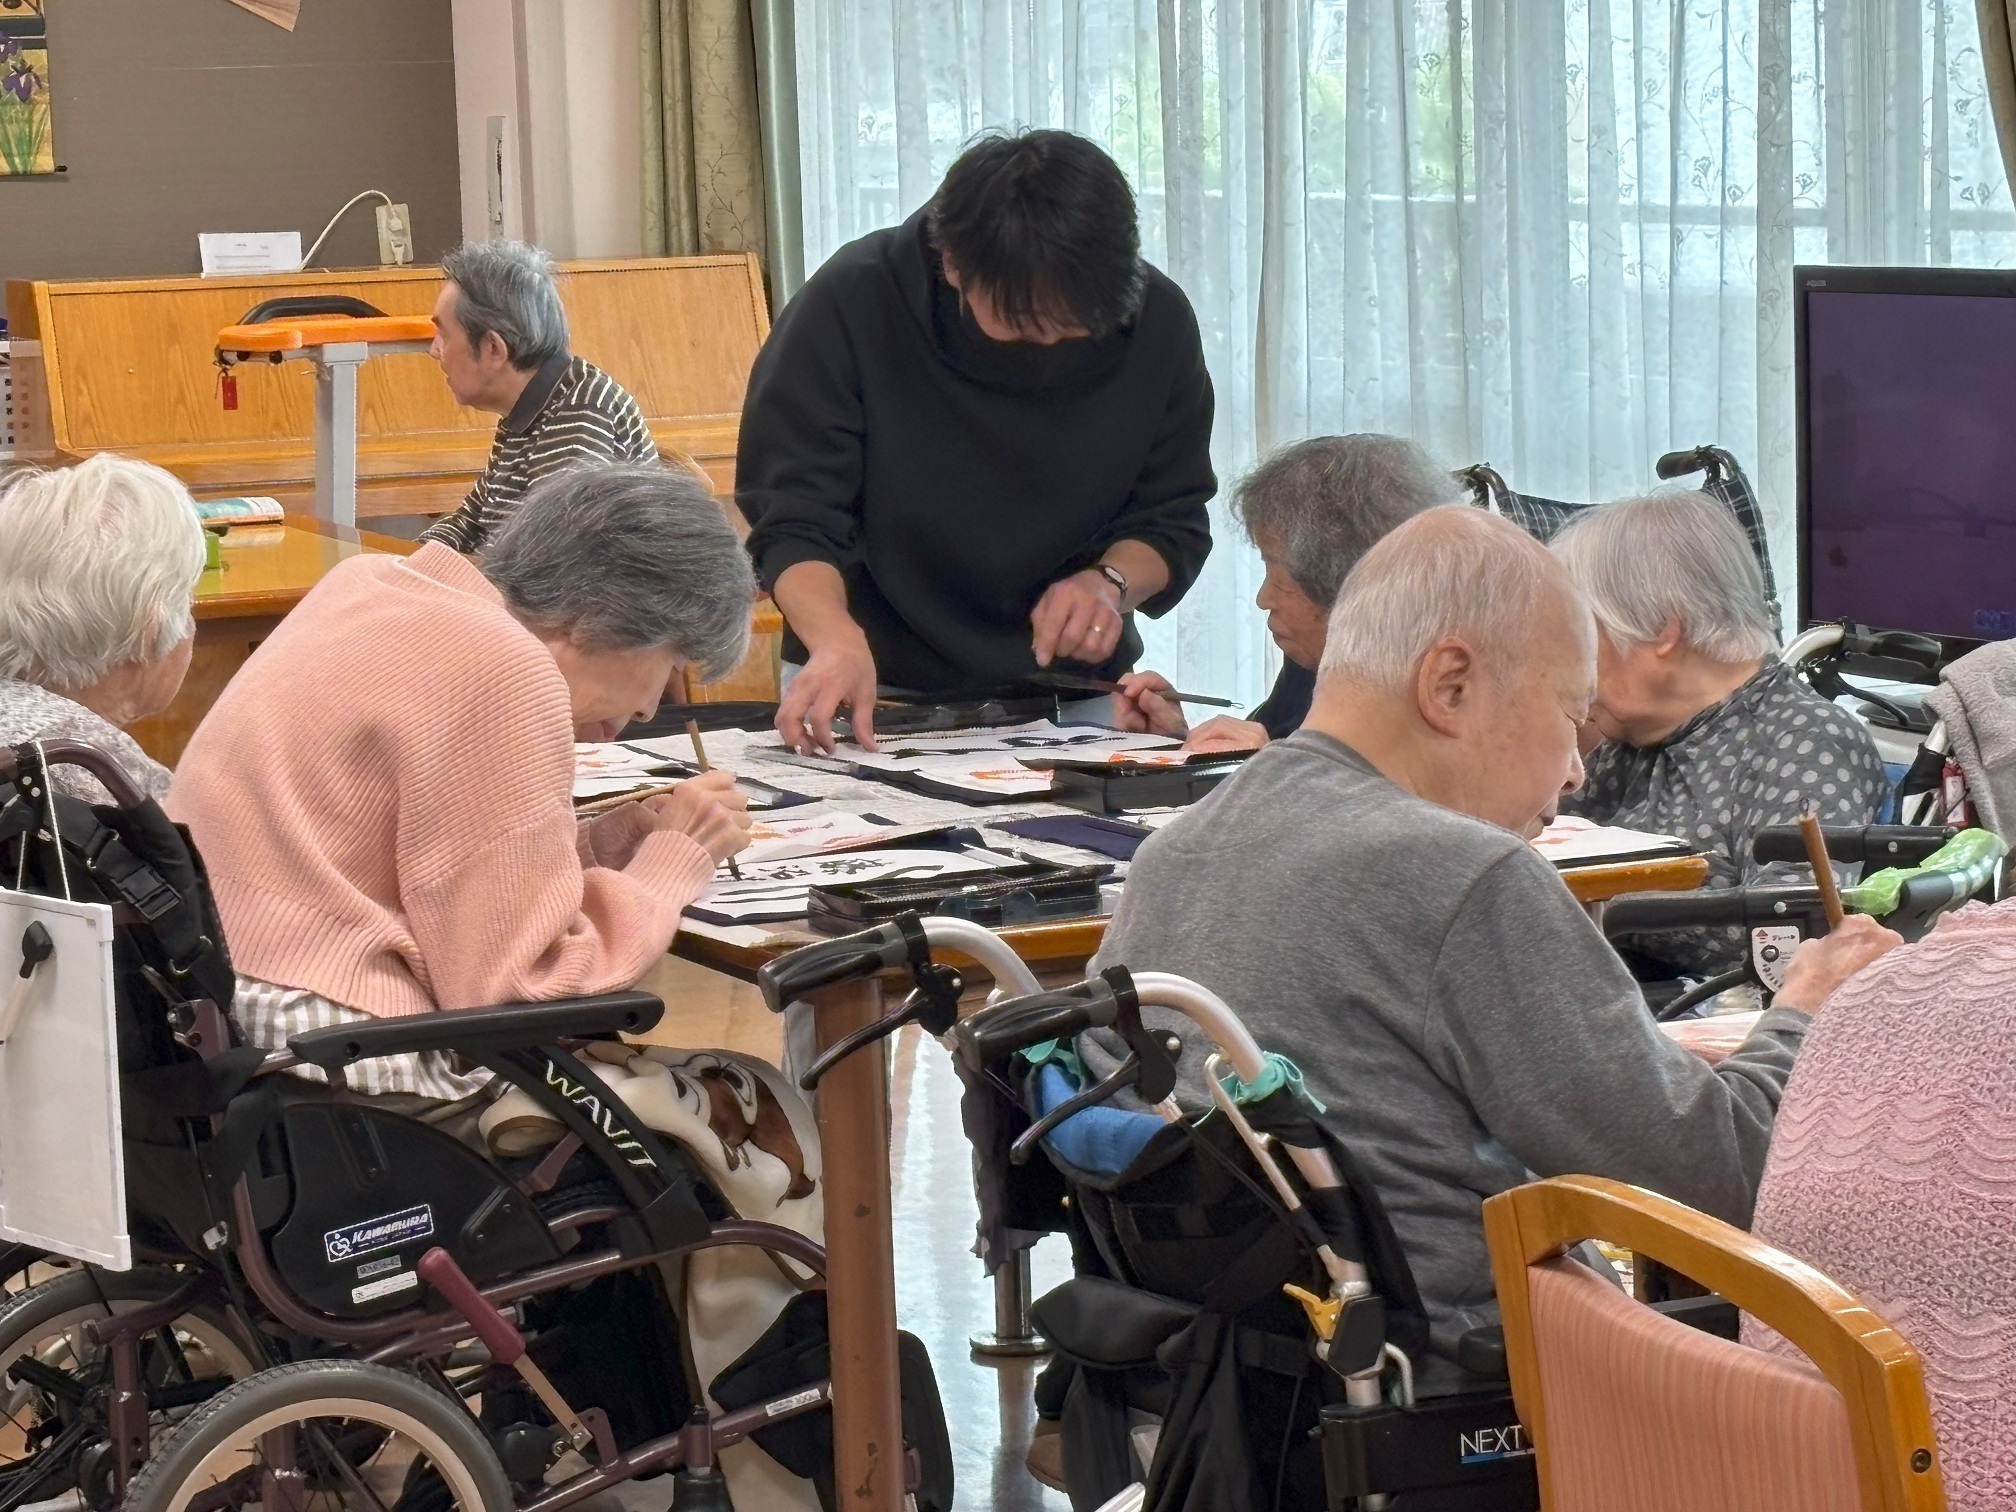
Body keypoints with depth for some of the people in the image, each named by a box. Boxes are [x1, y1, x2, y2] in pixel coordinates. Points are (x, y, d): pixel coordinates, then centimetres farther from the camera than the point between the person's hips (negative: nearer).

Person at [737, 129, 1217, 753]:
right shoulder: (851, 305, -11)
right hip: (881, 696, -2)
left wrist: (1111, 583, -14)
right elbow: (792, 519, -12)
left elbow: (1172, 521, 8)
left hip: (1071, 693, 2)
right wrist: (838, 641, -30)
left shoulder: (1156, 322, -2)